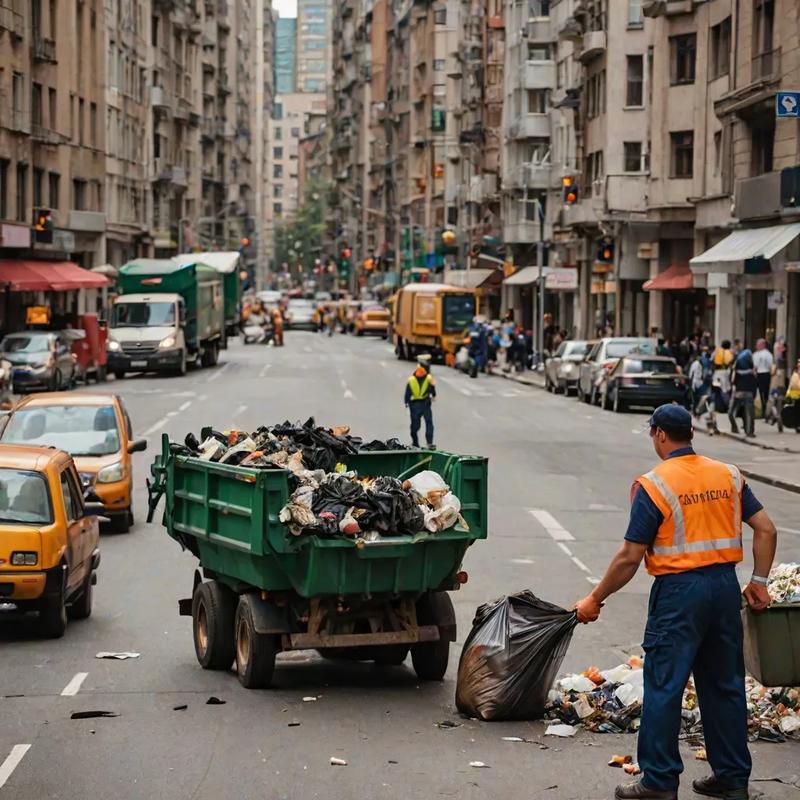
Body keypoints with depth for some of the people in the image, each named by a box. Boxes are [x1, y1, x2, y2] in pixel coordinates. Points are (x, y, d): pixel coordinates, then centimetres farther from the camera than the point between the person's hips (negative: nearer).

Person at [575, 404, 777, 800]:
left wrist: (595, 599, -1)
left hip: (679, 590, -6)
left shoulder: (653, 485, -10)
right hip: (726, 586, 6)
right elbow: (766, 529, 4)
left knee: (663, 687, 2)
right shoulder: (728, 476, 6)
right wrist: (759, 582, 13)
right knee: (725, 685, 14)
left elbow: (630, 557, -10)